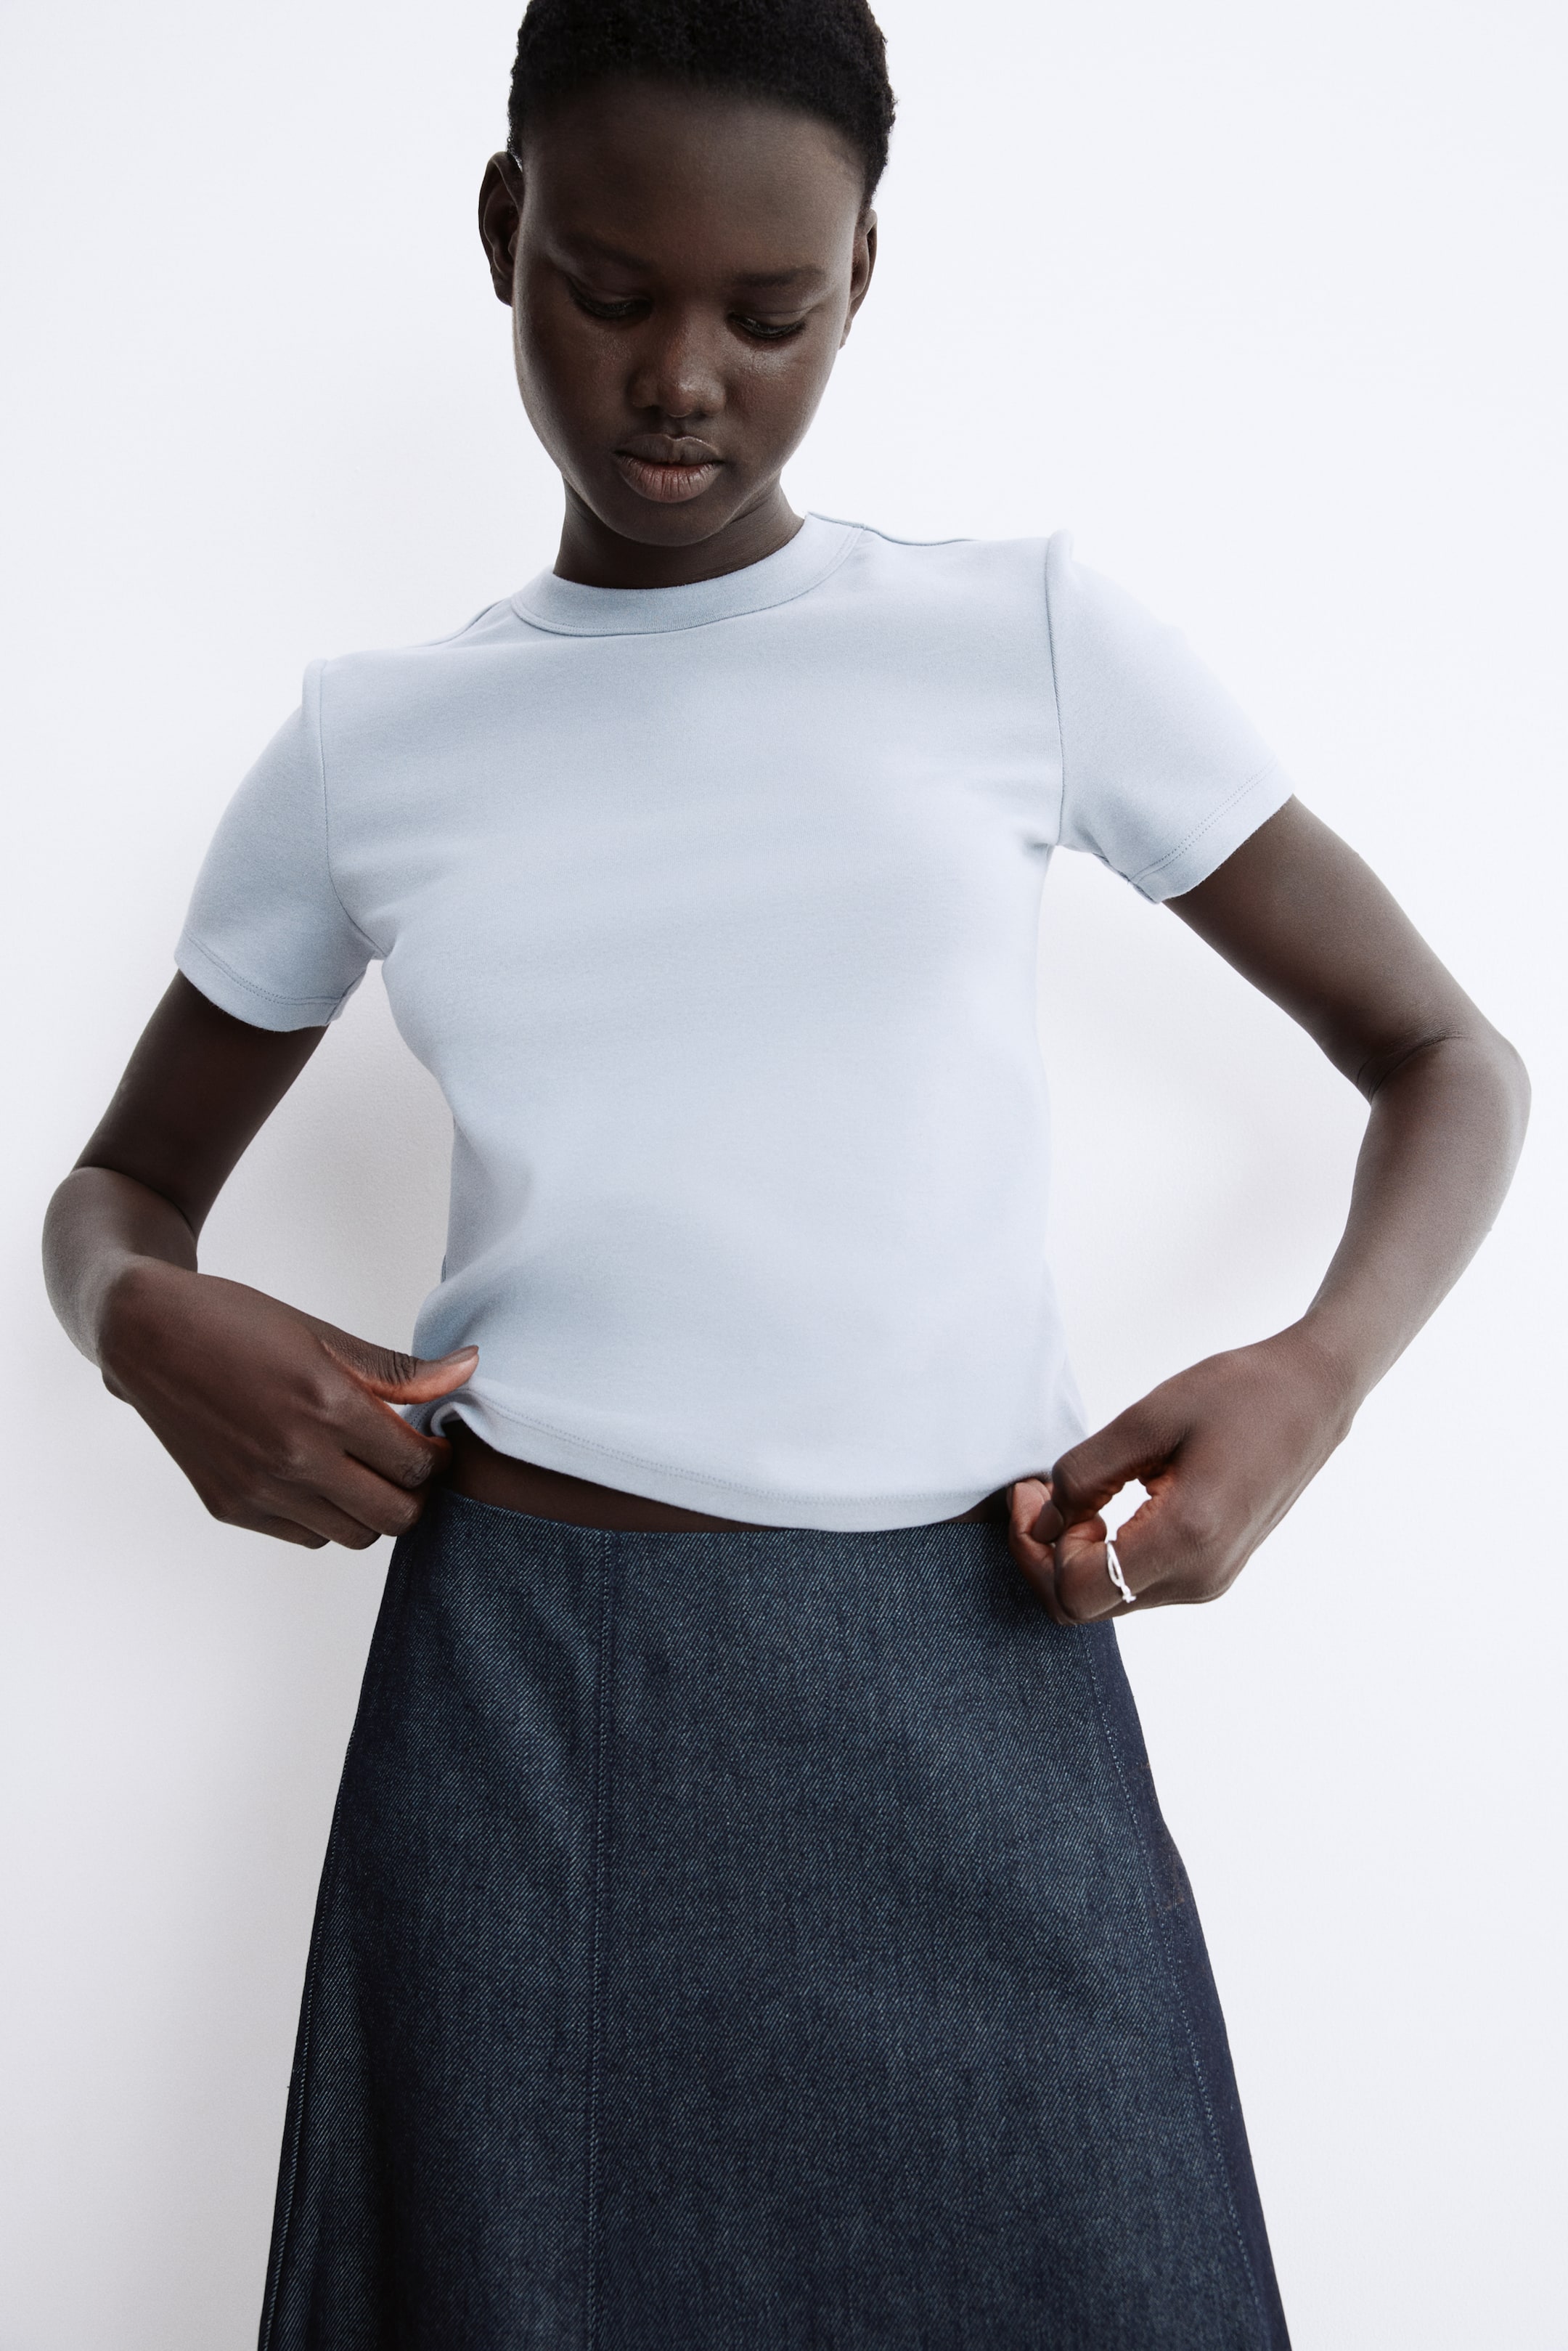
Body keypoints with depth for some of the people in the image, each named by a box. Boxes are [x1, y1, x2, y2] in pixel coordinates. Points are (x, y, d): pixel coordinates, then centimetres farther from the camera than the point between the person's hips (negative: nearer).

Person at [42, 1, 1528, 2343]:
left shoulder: (1033, 640, 2)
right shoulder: (369, 748, 7)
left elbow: (1450, 1058, 8)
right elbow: (117, 1191, 18)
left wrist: (1316, 1373, -12)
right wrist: (155, 1324, -6)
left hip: (977, 1690, 0)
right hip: (516, 1711, 1)